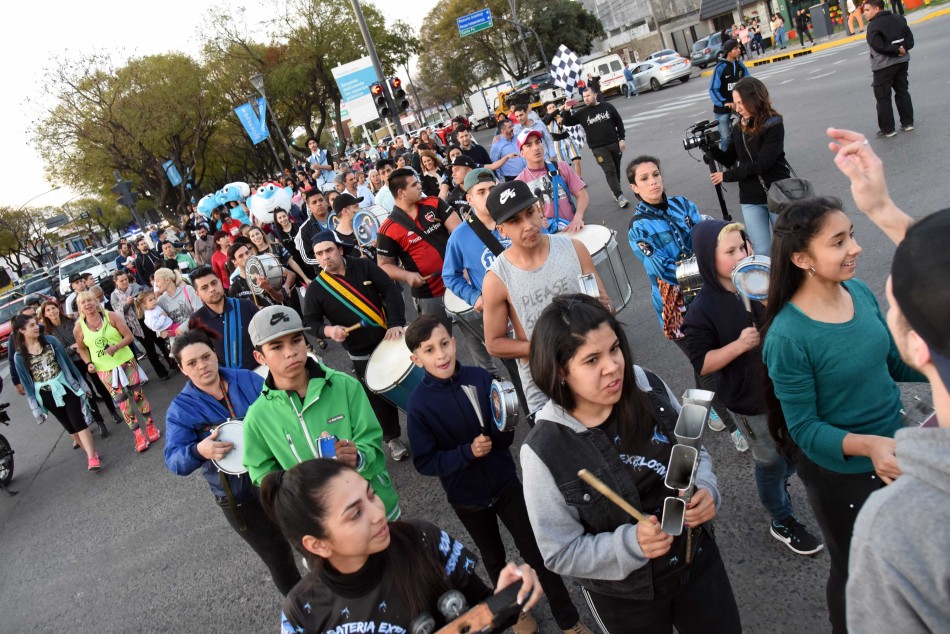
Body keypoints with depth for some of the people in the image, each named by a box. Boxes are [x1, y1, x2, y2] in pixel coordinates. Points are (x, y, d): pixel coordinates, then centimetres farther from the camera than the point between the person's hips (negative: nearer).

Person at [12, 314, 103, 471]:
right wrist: (35, 404, 3)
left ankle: (92, 457, -10)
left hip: (65, 386, -1)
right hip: (46, 395, 1)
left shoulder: (50, 341, -3)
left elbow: (66, 360, 3)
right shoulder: (19, 356, -4)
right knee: (68, 425, 10)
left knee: (78, 421, -9)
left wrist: (79, 382, 5)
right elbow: (26, 381, 2)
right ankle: (90, 451, 23)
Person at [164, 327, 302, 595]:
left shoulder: (249, 380, -4)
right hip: (239, 500, -2)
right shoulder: (181, 409, -9)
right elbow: (173, 460, -16)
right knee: (280, 562, 11)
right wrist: (199, 451, -37)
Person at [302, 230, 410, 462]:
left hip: (392, 337, 1)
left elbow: (391, 290, -8)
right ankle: (392, 438, 27)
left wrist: (396, 323, -20)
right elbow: (310, 323, -4)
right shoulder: (316, 289, -5)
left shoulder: (364, 266, -4)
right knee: (378, 397, 8)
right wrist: (328, 330, -27)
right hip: (361, 355, -1)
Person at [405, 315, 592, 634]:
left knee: (535, 551, 10)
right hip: (466, 497, 0)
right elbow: (424, 462, -16)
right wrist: (467, 452, -27)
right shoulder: (419, 404, -21)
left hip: (505, 482, 1)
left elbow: (506, 434, -6)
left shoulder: (480, 378, -17)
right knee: (494, 558, 23)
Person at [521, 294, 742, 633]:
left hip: (698, 560, 3)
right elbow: (560, 553, -17)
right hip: (624, 596, -3)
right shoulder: (544, 451, -26)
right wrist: (631, 543, -31)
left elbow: (696, 455, 2)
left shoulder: (650, 389, -15)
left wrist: (706, 491, -19)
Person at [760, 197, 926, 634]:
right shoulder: (788, 336, -29)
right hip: (841, 474, -6)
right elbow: (804, 429, -22)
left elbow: (893, 362, 5)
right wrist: (868, 445, -36)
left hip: (897, 450, 6)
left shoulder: (860, 292, -10)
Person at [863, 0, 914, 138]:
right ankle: (908, 123, 20)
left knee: (883, 97, 2)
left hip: (884, 66, -7)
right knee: (902, 91, 17)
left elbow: (879, 46, -23)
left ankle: (888, 129, 4)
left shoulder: (873, 25, -16)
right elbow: (910, 37, 6)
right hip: (902, 61, 7)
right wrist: (903, 48, -7)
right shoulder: (898, 18, 9)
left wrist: (896, 51, -12)